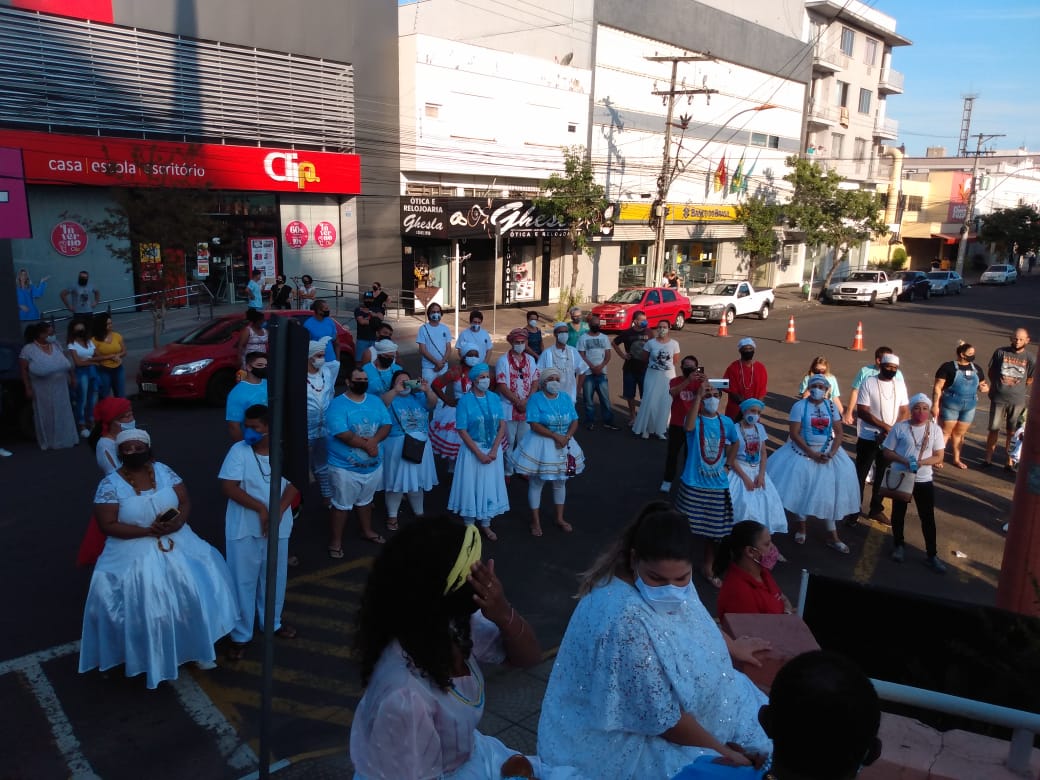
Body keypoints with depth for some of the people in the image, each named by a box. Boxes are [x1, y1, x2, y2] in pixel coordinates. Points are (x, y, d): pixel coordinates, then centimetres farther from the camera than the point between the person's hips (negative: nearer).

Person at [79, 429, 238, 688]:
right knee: (146, 609, 0)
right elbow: (108, 526, -14)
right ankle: (153, 661, 23)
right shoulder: (110, 484, -10)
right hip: (135, 556, -3)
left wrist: (178, 521, -21)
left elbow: (186, 502, 1)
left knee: (196, 591, 1)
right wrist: (148, 531, -21)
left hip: (176, 546, 3)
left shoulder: (163, 470, 0)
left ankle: (198, 647, 22)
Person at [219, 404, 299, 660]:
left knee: (275, 578, 17)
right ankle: (240, 634, 19)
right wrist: (260, 508, -22)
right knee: (243, 581, 4)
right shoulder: (238, 450, -10)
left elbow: (293, 484, -4)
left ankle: (273, 622, 38)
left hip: (278, 527, 3)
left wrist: (278, 511, -19)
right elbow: (228, 487, -16)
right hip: (244, 528, -3)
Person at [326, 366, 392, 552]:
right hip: (345, 467, -6)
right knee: (342, 504, 7)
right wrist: (367, 445, -19)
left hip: (373, 464, 6)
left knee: (365, 501, 24)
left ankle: (367, 532, 42)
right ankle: (336, 541, 20)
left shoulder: (375, 401, 3)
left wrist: (374, 440, -21)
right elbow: (343, 435, -25)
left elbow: (386, 425, -2)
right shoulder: (337, 405, -16)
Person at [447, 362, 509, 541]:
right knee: (471, 486, 5)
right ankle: (470, 527, 21)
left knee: (490, 486, 12)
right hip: (472, 449, -4)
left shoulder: (494, 398, -1)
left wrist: (494, 450, -11)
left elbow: (502, 425, 0)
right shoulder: (465, 401, -13)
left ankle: (485, 525, 28)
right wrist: (479, 453, -16)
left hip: (493, 449, 4)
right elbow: (462, 431, -14)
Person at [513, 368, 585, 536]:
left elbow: (575, 421, 2)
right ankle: (535, 521, 17)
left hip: (563, 444, 5)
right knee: (536, 483, 4)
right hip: (541, 444, -5)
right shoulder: (536, 398, -12)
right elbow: (534, 425, -19)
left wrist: (566, 437, -16)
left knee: (560, 482, 15)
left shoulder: (565, 398, 2)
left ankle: (560, 518, 30)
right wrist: (556, 436, -23)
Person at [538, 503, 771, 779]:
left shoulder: (669, 577, -11)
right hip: (626, 733, -8)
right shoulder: (625, 619, -37)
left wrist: (730, 647, 25)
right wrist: (719, 750, -18)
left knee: (757, 713, 9)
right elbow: (661, 718, -29)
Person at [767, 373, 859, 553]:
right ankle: (801, 527, 24)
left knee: (828, 490, 3)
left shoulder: (831, 406, 2)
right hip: (803, 453, -2)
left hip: (827, 453, 3)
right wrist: (812, 453, -18)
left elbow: (838, 432, 1)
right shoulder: (799, 406, -9)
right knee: (801, 489, 2)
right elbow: (794, 433, -13)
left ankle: (832, 536, 13)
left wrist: (831, 453, -14)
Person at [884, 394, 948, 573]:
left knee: (928, 518, 6)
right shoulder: (900, 427, -8)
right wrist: (904, 461, -20)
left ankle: (932, 555, 16)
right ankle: (898, 545, 36)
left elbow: (939, 457, -3)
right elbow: (887, 452, -5)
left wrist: (921, 462, -21)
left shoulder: (935, 429, -5)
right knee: (898, 513, 15)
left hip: (924, 480, 1)